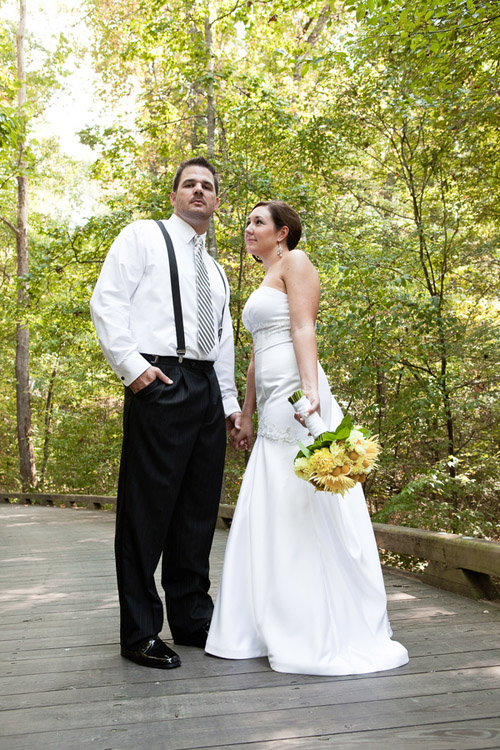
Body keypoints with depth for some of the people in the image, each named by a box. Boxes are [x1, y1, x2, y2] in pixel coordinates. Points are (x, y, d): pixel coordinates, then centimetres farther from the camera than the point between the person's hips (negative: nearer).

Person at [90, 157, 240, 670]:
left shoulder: (215, 270, 26)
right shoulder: (143, 237, 8)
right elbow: (106, 302, -3)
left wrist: (230, 402, 19)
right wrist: (131, 366, -14)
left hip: (206, 389, 7)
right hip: (159, 383, -7)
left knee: (199, 510, 9)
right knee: (146, 509, -4)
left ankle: (192, 619, 21)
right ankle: (140, 633, 7)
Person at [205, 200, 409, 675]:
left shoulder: (295, 263, 2)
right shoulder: (265, 282, 27)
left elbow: (304, 328, -13)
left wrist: (309, 390, -26)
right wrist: (247, 415, 24)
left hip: (295, 397, -9)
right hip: (273, 409, 9)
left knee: (306, 510, -7)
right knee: (268, 517, 9)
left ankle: (334, 635, 3)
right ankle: (281, 627, 19)